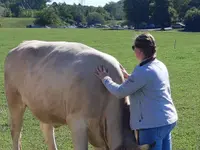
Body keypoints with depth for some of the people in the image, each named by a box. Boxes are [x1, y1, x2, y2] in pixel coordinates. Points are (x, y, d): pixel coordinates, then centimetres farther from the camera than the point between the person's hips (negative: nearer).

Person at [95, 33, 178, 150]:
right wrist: (128, 77, 20)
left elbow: (120, 92, -16)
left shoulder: (143, 71, -22)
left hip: (153, 124, -9)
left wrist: (105, 78, -1)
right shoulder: (160, 66, 7)